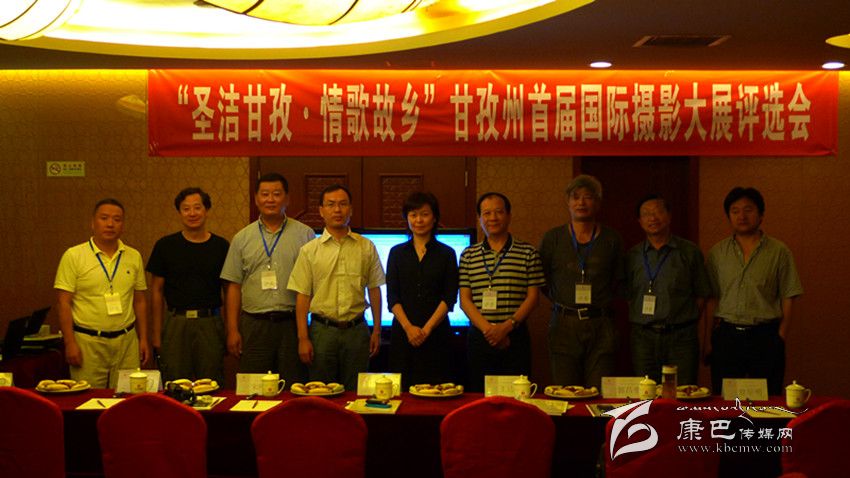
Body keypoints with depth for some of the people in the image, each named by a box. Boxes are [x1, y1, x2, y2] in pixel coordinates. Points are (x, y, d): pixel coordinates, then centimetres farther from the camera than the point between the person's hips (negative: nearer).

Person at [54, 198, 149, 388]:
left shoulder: (134, 257, 9)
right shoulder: (73, 256, -3)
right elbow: (63, 303, -5)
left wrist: (143, 339, 10)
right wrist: (70, 343, -10)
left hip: (127, 340, 3)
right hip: (88, 342, -3)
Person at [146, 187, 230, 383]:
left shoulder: (220, 246, 4)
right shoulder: (165, 246, 4)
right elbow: (157, 291, 6)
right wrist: (156, 334, 2)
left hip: (210, 323, 0)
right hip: (175, 323, 0)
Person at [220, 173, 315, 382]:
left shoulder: (305, 235, 5)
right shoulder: (242, 238, 9)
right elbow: (234, 286, 8)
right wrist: (233, 330, 1)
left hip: (292, 323, -1)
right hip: (254, 324, 1)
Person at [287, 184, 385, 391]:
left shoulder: (366, 247, 5)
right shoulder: (309, 250, 2)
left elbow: (374, 290, 9)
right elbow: (302, 296, 0)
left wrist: (376, 331, 6)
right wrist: (303, 338, -5)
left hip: (357, 329, 1)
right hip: (322, 329, -1)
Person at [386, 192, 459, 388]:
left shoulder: (446, 254, 6)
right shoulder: (397, 253, 10)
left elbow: (449, 298, 0)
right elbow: (392, 297, 4)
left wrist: (426, 329, -10)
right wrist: (409, 327, -10)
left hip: (436, 332, -1)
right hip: (402, 332, 1)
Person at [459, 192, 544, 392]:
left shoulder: (528, 253, 5)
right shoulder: (468, 255, 9)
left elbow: (532, 297, 1)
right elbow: (464, 299, 4)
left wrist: (506, 327, -11)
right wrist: (487, 328, -11)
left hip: (515, 337, -1)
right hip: (479, 337, 1)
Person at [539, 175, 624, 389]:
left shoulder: (611, 239, 7)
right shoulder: (552, 238, 5)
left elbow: (617, 280, 16)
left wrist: (601, 303, 7)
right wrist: (562, 301, 8)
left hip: (600, 325, 0)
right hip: (564, 324, 0)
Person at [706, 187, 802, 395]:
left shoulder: (779, 252, 3)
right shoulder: (717, 253, 8)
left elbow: (788, 298, 2)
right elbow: (711, 298, 7)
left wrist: (780, 337, -5)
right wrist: (712, 337, 0)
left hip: (765, 337, -1)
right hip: (726, 337, 1)